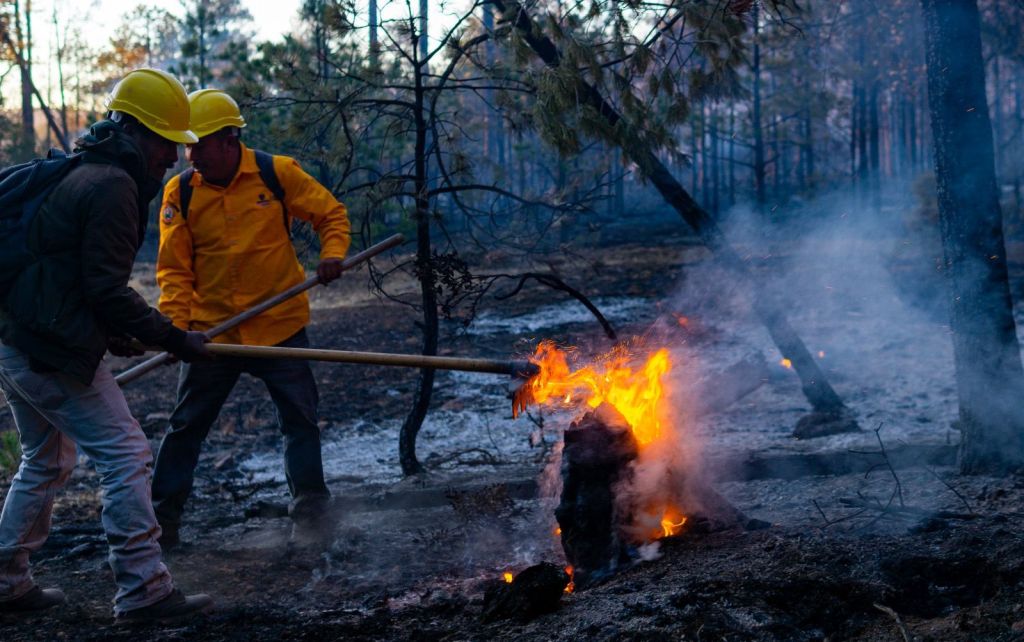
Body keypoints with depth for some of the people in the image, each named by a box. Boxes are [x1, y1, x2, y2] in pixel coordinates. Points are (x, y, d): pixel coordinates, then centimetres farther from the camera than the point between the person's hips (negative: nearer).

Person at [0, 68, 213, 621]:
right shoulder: (112, 186, -15)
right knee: (125, 454, -5)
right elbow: (106, 288, -21)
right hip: (51, 350, -10)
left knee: (45, 461, 22)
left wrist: (107, 331, 22)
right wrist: (173, 339, -16)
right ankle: (143, 590, -3)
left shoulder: (84, 174, 17)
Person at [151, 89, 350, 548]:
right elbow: (174, 268, -2)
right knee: (186, 426, 7)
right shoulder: (180, 193, -4)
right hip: (212, 332, 1)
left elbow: (331, 213, 3)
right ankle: (162, 518, 19)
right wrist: (177, 323, -13)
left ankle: (309, 514, 20)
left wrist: (332, 253, -15)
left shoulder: (278, 174, -8)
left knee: (300, 420, 6)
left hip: (280, 325, -1)